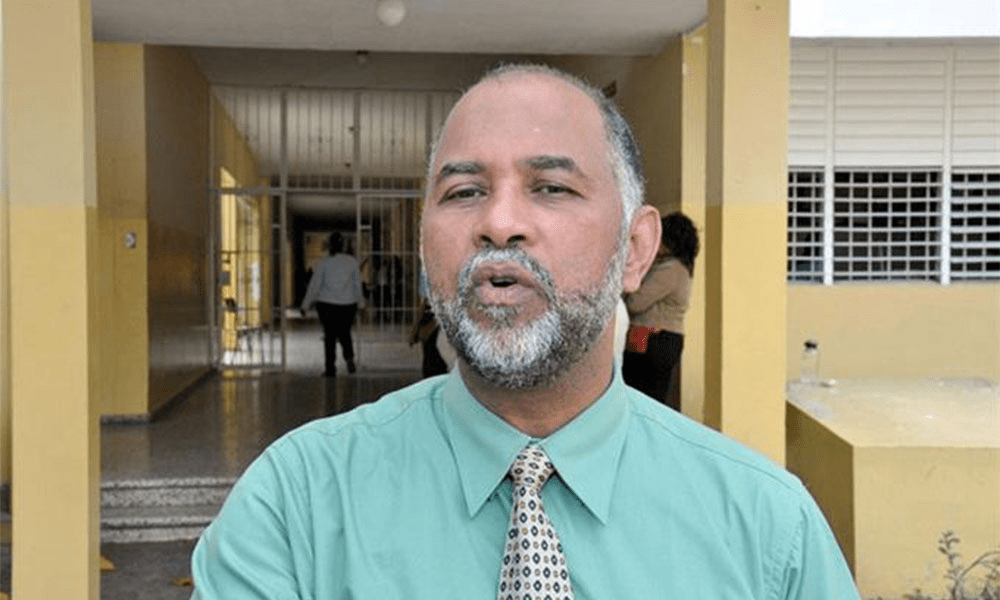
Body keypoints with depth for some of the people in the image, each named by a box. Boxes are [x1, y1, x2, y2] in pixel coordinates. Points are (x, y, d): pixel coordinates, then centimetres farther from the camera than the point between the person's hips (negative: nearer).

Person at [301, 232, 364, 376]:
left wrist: (306, 305, 6)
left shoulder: (324, 264, -6)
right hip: (348, 304, 1)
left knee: (330, 336, 7)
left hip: (327, 304, -1)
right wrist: (360, 301, 19)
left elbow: (314, 285, -2)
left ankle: (330, 368, 5)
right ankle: (349, 357, -9)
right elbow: (357, 284, 4)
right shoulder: (352, 262, -2)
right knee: (345, 333, 16)